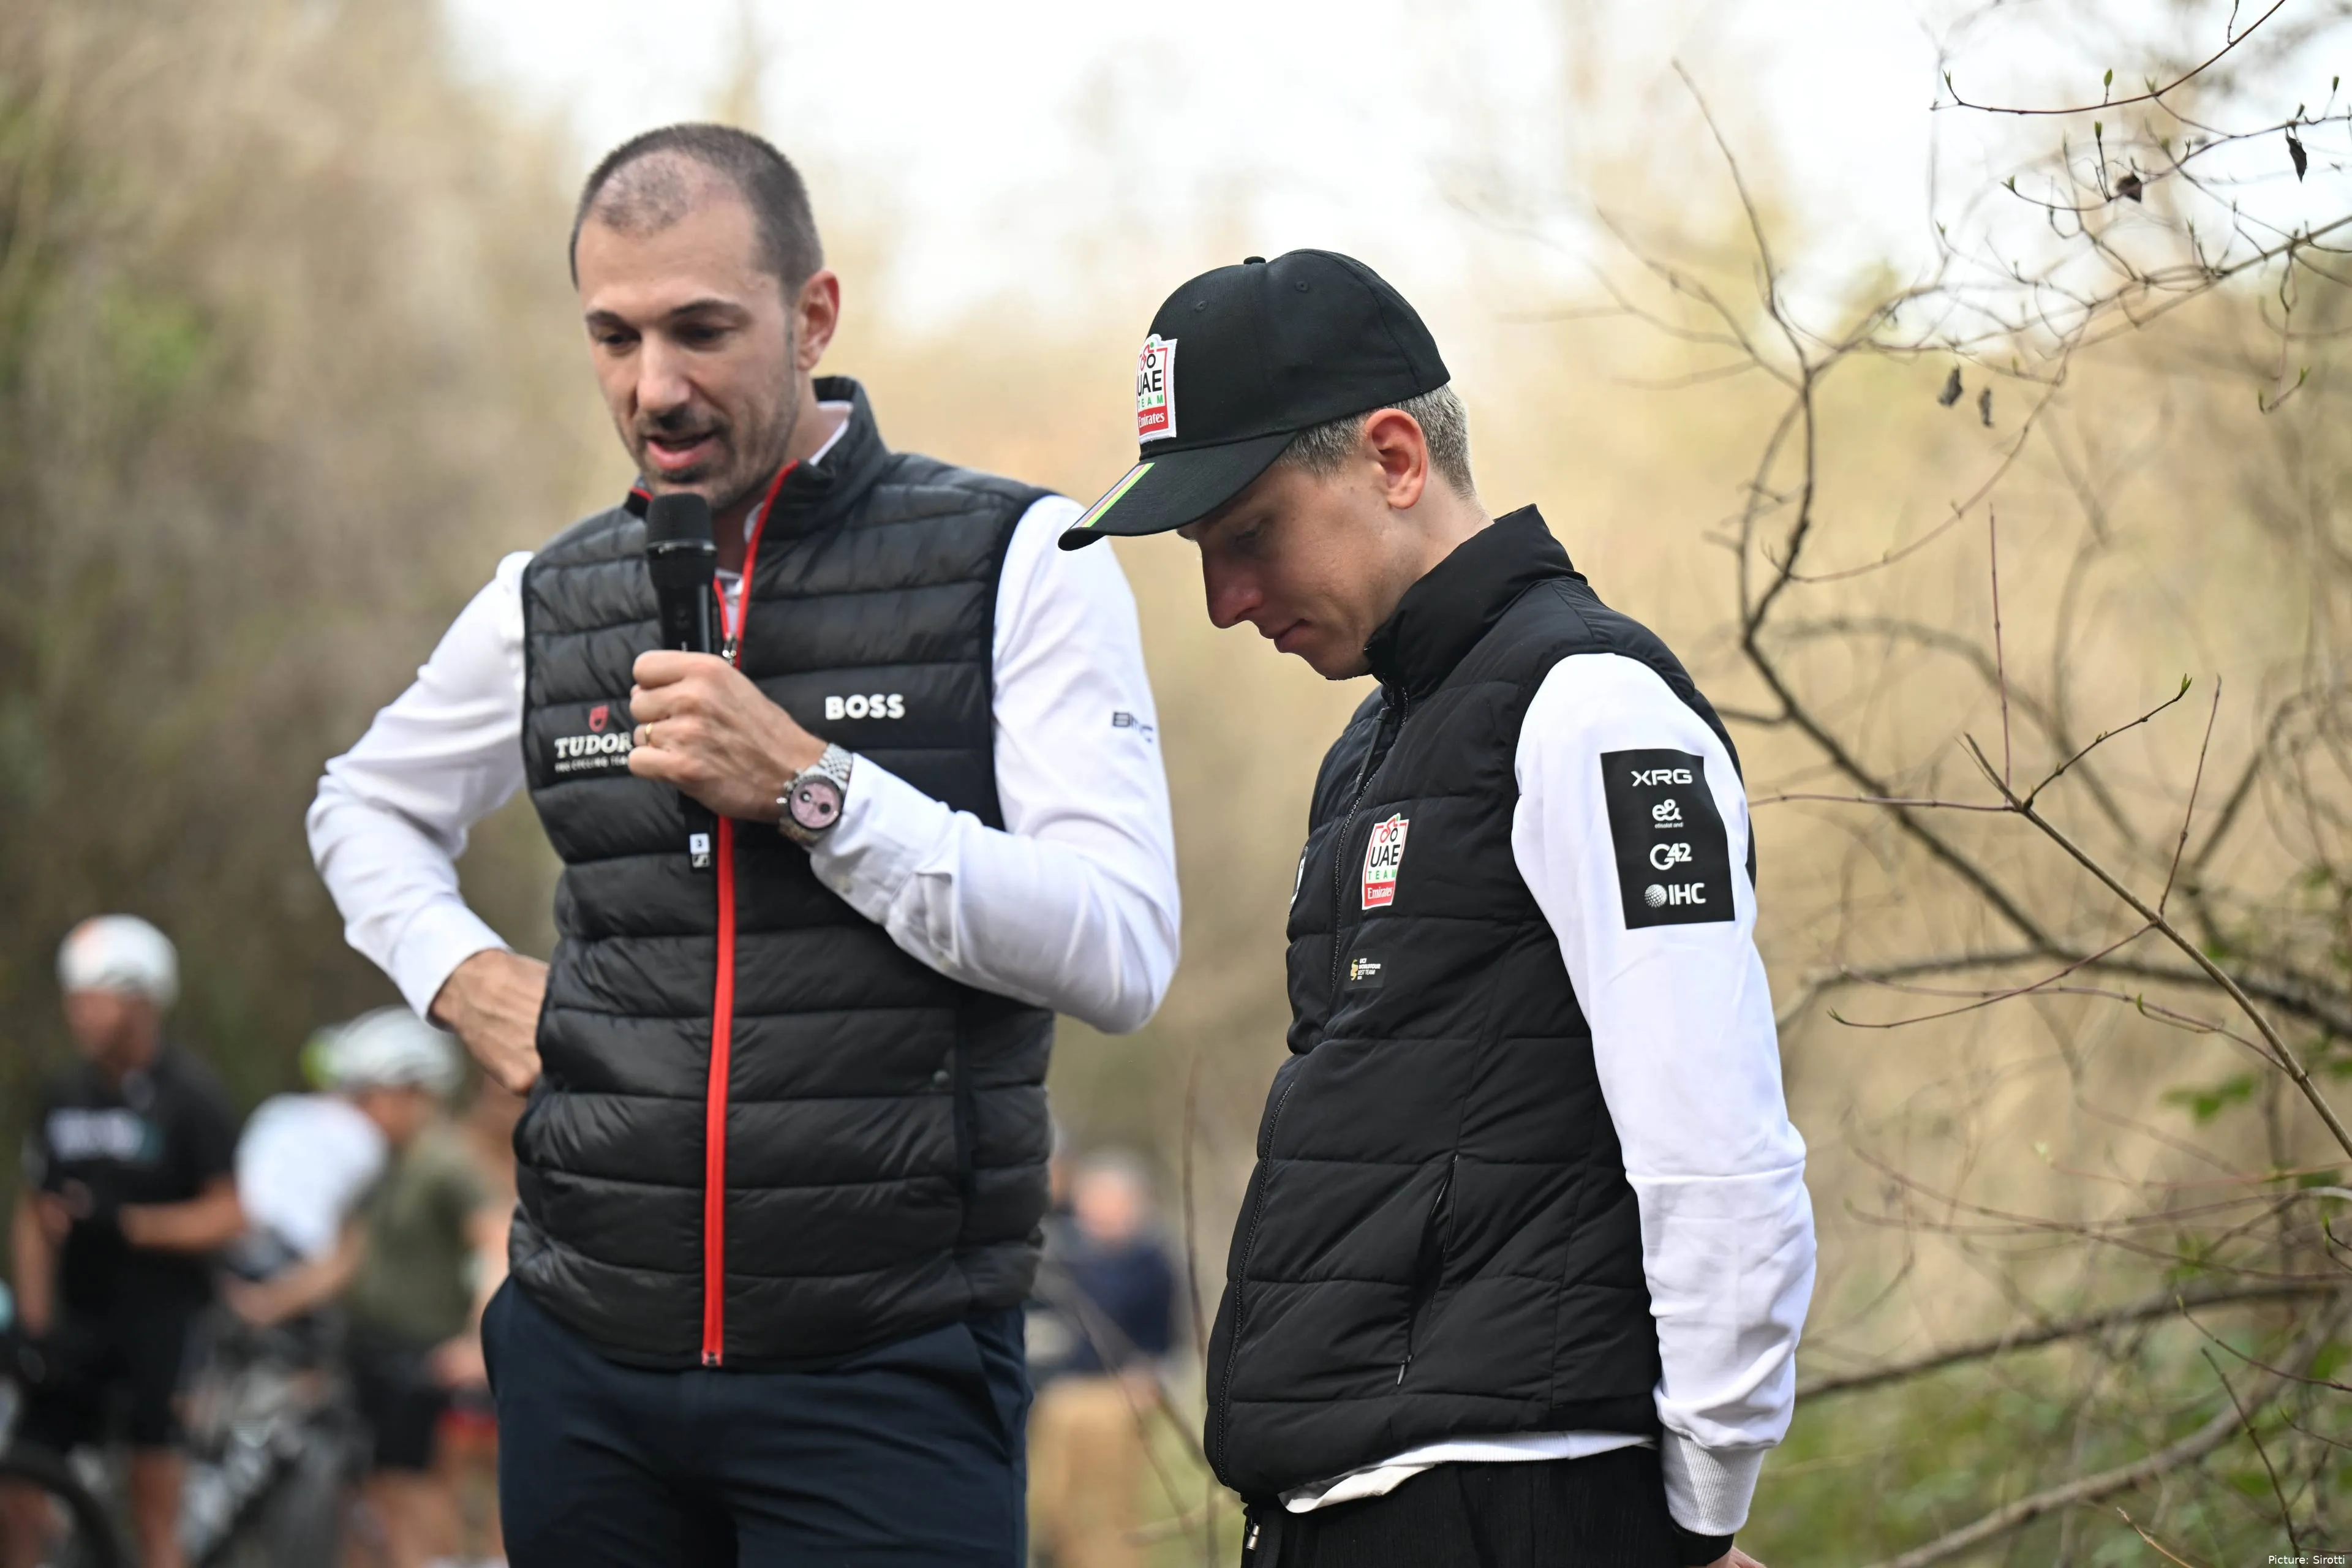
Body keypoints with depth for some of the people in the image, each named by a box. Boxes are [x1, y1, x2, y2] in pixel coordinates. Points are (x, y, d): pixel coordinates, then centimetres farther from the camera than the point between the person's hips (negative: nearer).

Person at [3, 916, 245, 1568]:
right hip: (79, 1321, 5)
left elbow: (228, 1216, -11)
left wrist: (125, 1222, -22)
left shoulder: (188, 1094, -6)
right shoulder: (65, 1094, 9)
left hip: (163, 1324, -5)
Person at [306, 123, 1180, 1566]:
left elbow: (1123, 955, -12)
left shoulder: (1017, 565, -3)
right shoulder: (554, 603, 10)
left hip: (884, 1368, -4)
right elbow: (367, 807, 30)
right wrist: (463, 976, 10)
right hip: (588, 1356, 4)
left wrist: (808, 784, -17)